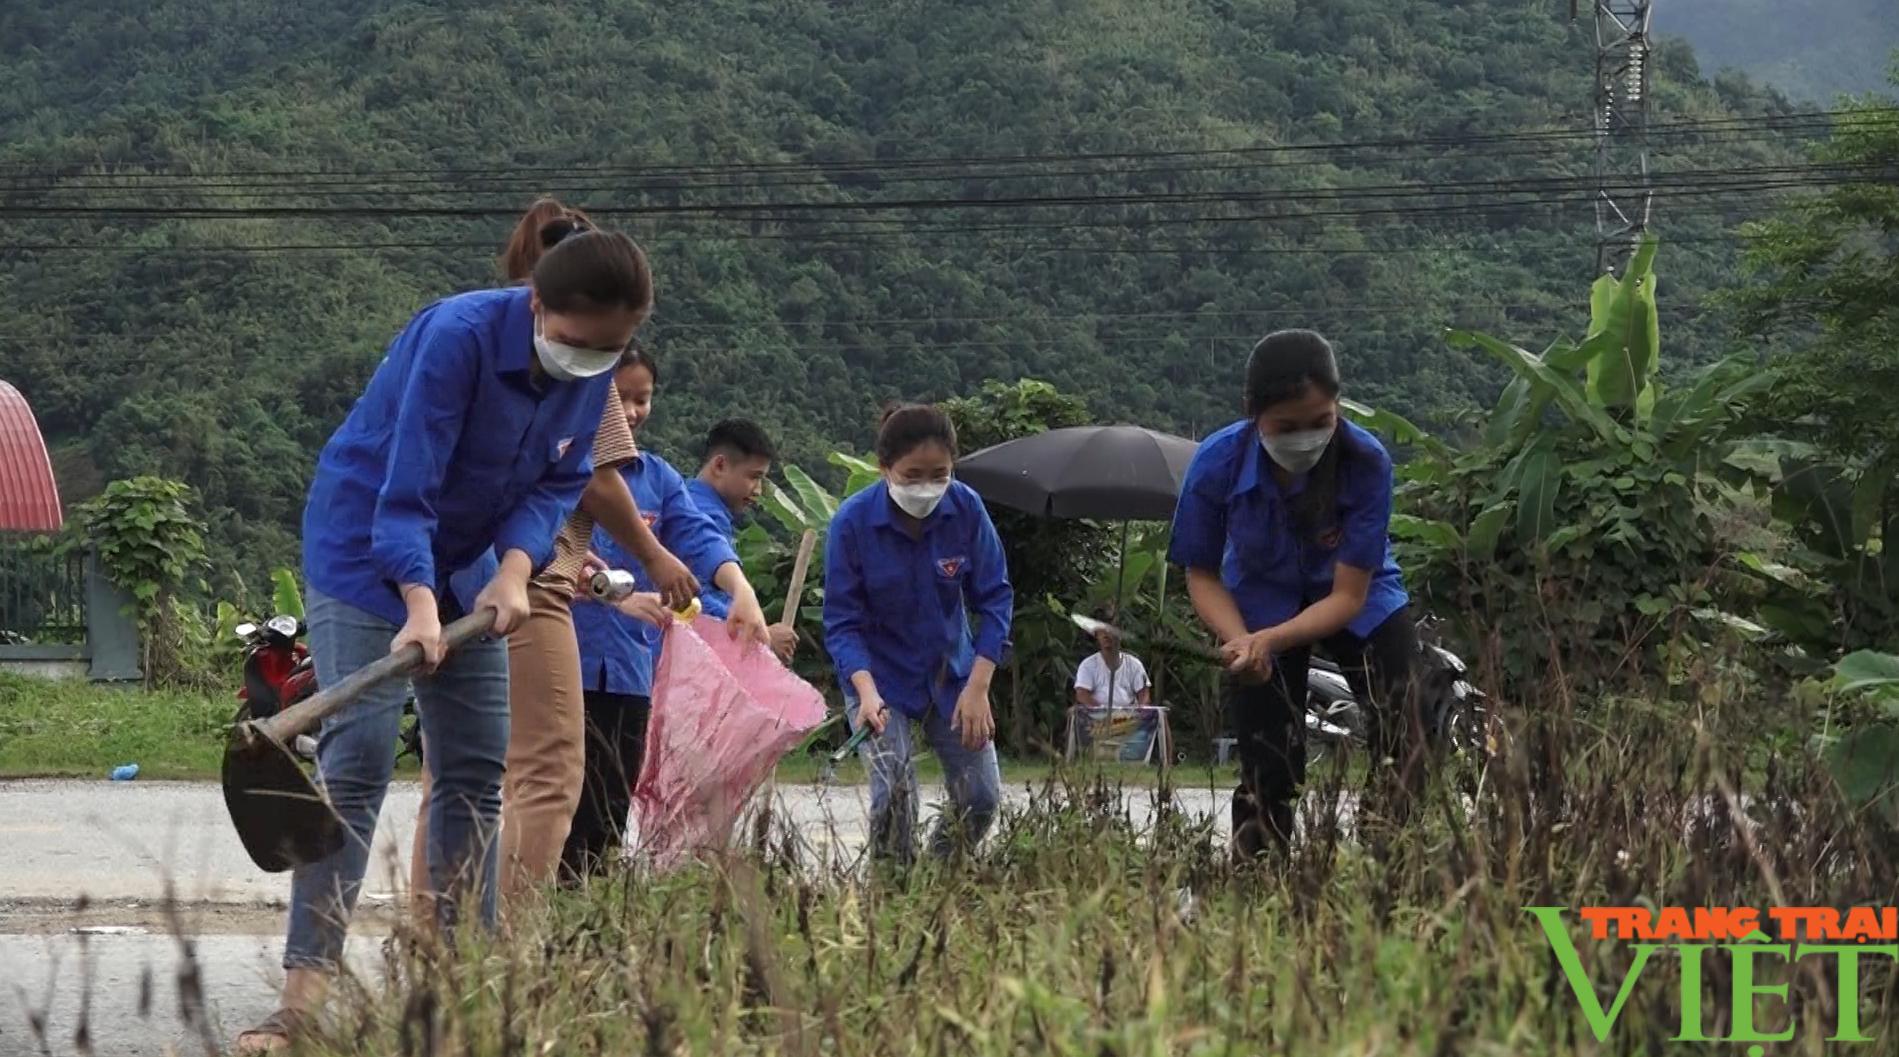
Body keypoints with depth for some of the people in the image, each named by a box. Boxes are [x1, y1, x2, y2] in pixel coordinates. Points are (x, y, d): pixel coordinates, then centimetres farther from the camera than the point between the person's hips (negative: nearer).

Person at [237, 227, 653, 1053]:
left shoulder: (593, 370, -8)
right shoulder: (458, 335, -28)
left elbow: (560, 480, -2)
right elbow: (405, 488, -30)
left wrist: (514, 569, -20)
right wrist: (419, 606, -40)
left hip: (466, 567, 7)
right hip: (366, 548, -7)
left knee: (477, 770, 4)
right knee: (356, 761, -18)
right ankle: (304, 989, -22)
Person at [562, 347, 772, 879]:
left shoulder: (658, 477, 14)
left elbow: (698, 536, -1)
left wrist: (740, 588, -22)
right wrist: (617, 595, -30)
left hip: (630, 671, 6)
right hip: (562, 661, -6)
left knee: (612, 814, 7)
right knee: (563, 810, -8)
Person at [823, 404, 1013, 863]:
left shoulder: (966, 508, -15)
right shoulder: (852, 522, -21)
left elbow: (994, 599, -7)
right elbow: (842, 622, -17)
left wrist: (978, 687, -16)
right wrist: (866, 690, -34)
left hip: (952, 673, 3)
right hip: (881, 678, -3)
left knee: (981, 799, 1)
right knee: (894, 798, -18)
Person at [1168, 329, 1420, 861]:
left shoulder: (1366, 462, -32)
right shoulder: (1217, 464, -27)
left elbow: (1348, 596, -27)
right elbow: (1203, 576, -12)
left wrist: (1270, 641, -41)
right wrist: (1242, 642, -31)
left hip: (1359, 602, 0)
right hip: (1260, 606, 1)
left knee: (1403, 754, -14)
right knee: (1268, 775, -4)